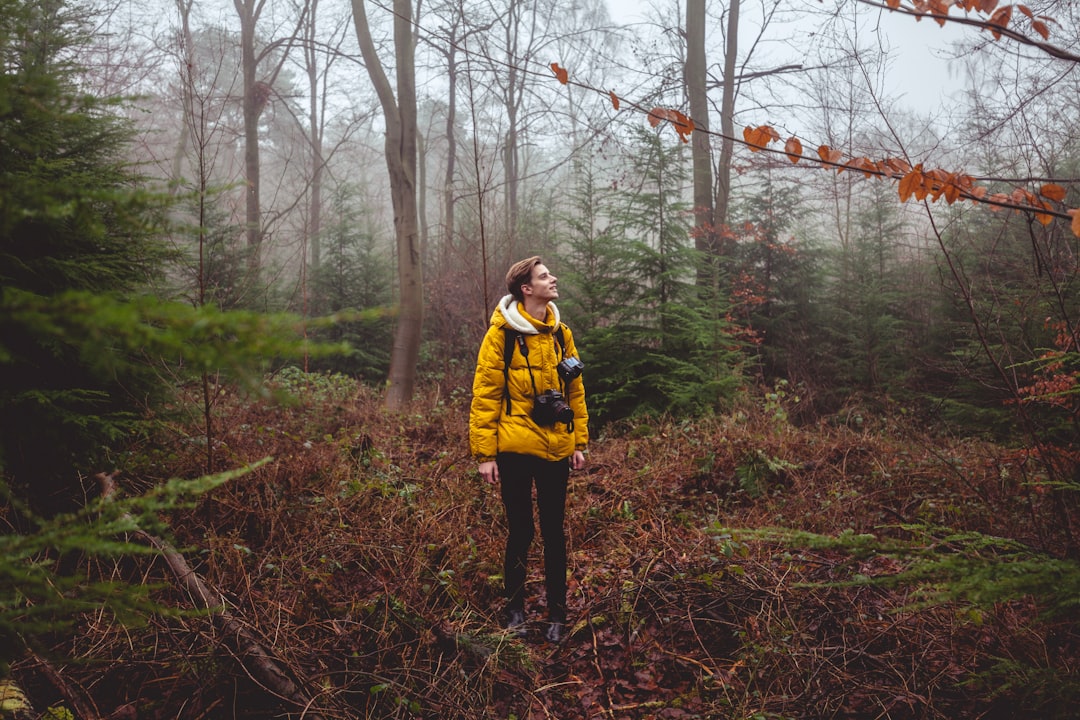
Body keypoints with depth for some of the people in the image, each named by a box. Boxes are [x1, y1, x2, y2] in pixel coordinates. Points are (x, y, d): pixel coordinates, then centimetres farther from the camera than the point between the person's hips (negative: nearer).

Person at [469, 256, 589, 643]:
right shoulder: (502, 333, -7)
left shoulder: (560, 333, 9)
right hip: (515, 448, -4)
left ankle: (557, 613, 25)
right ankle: (515, 610, 25)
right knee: (520, 531, 7)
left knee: (554, 531, 11)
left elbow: (575, 391, 13)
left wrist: (579, 442, 11)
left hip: (555, 449, 4)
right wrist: (484, 454, -10)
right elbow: (484, 395, -8)